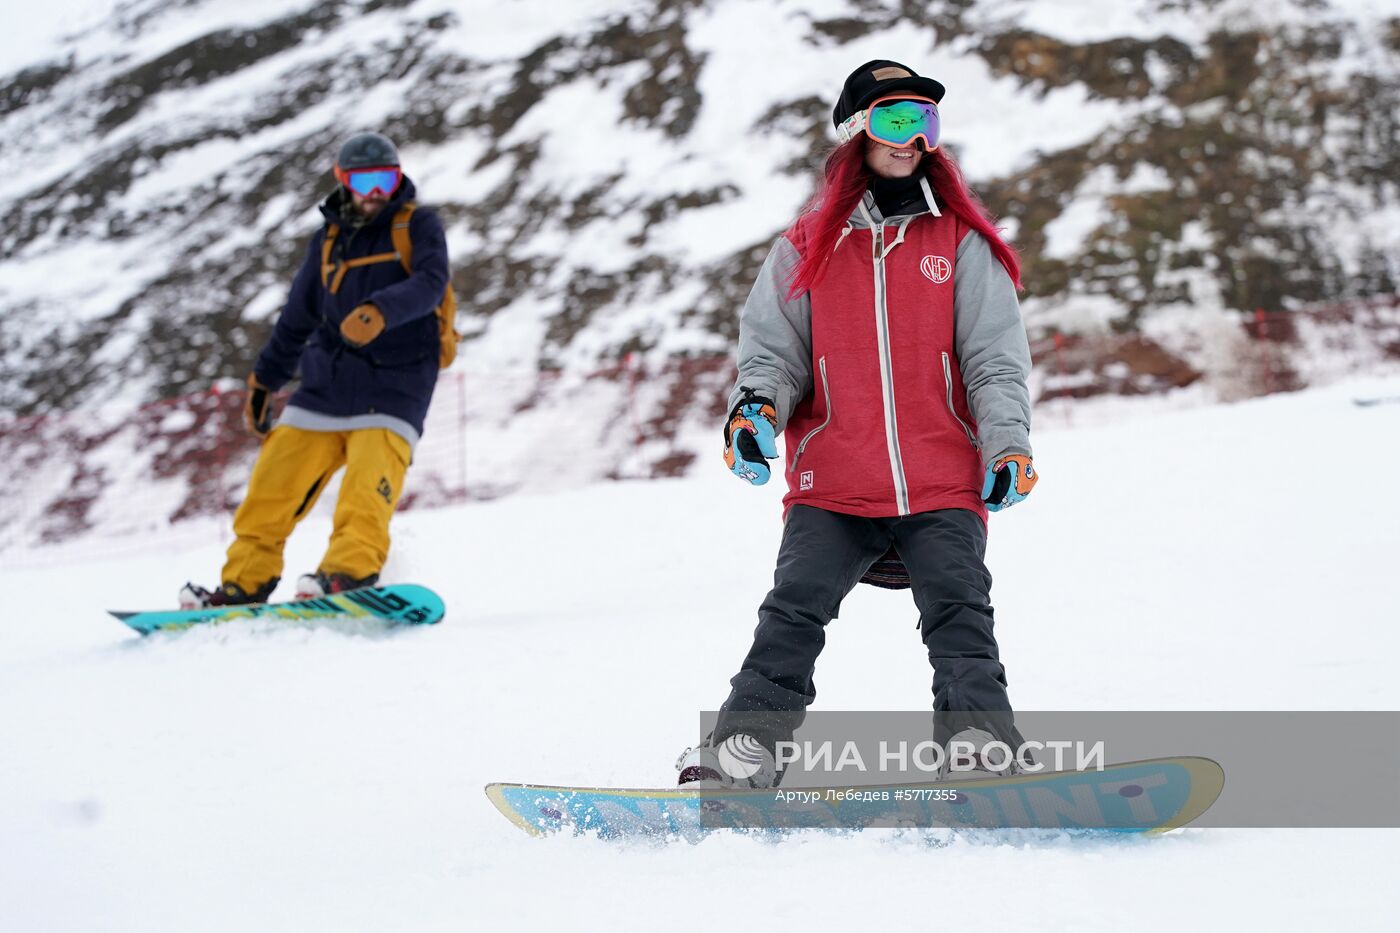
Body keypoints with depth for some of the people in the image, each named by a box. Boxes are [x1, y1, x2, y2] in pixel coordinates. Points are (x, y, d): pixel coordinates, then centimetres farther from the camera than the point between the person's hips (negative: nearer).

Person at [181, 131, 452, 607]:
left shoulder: (418, 225, 0)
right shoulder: (329, 240, 15)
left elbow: (430, 281, -19)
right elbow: (297, 317, 23)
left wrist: (381, 311, -38)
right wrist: (263, 380, 24)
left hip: (392, 386, -5)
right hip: (326, 382, 5)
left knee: (366, 488, -25)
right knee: (271, 483, -2)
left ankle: (350, 573, -35)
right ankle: (244, 582, 2)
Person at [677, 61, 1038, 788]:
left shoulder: (962, 242, 11)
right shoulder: (807, 248, 13)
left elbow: (994, 357, 8)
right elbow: (771, 348, 14)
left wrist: (1007, 444, -7)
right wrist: (756, 408, -8)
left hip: (943, 486, 0)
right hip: (833, 487, 0)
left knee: (959, 612, -13)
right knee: (793, 612, -10)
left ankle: (982, 746, -9)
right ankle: (741, 748, -7)